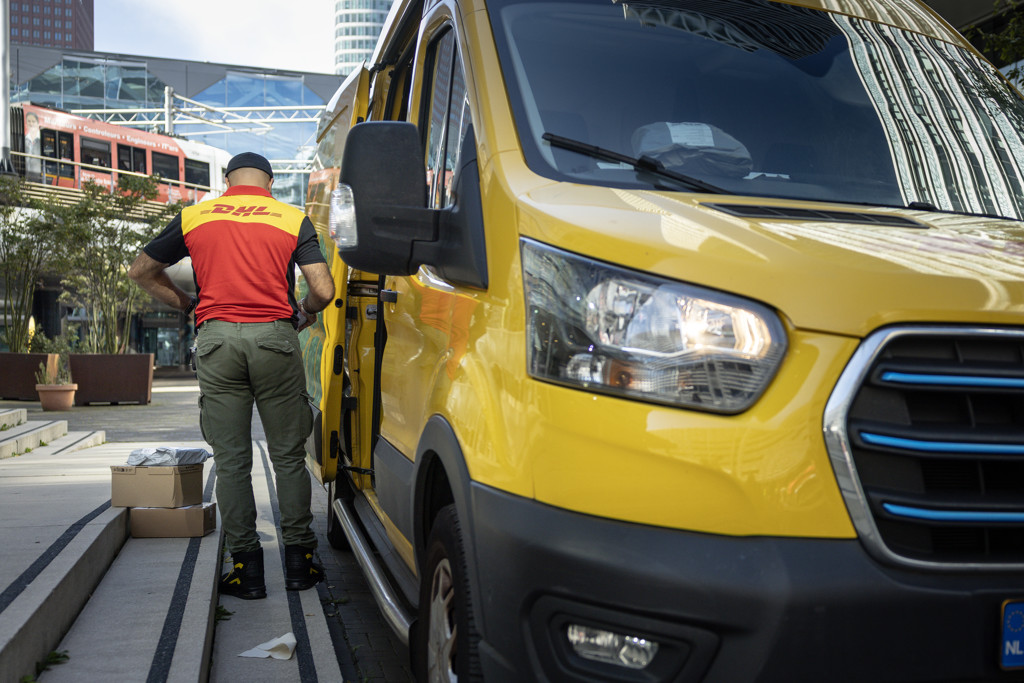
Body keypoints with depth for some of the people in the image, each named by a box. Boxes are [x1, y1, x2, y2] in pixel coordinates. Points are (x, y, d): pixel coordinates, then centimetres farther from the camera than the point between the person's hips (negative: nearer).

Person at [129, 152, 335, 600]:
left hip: (217, 339, 1)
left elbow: (142, 272, 18)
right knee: (288, 456, 10)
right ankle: (298, 562, 14)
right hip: (274, 337, -1)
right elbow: (323, 291, -3)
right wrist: (303, 313, 17)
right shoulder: (292, 219, 5)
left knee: (231, 461, 7)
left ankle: (246, 570, 9)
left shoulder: (194, 217, 11)